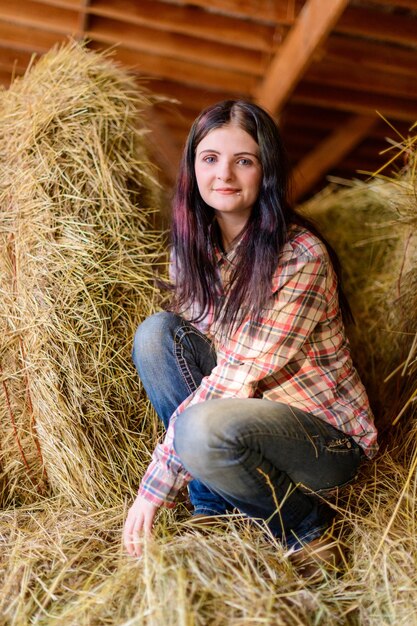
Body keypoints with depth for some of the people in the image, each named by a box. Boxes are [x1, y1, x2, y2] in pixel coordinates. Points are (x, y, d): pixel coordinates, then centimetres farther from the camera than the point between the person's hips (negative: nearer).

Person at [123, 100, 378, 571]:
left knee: (206, 429, -36)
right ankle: (212, 505, -4)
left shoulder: (302, 257, -23)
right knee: (156, 331, -14)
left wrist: (155, 487, -22)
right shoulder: (192, 246, -1)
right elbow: (183, 350, 6)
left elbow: (239, 378, -26)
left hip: (329, 436, -6)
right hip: (244, 408, 6)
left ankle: (304, 522, -2)